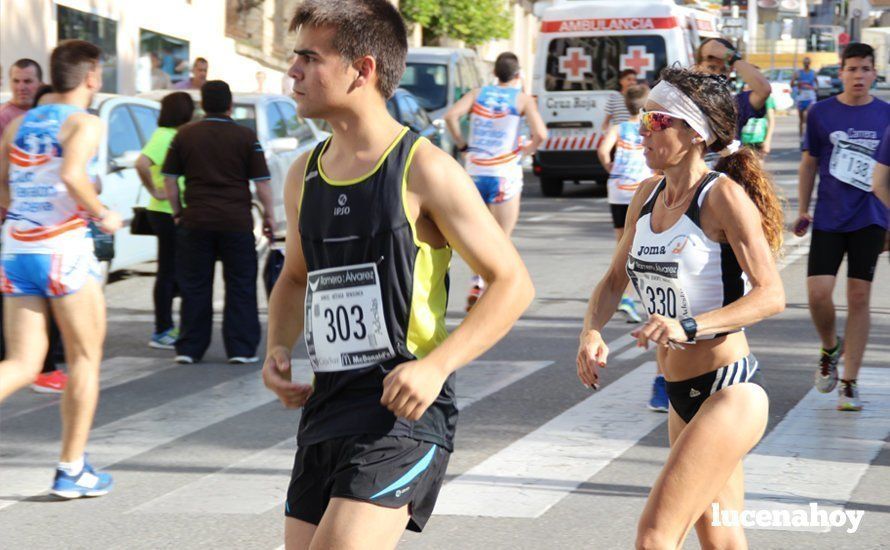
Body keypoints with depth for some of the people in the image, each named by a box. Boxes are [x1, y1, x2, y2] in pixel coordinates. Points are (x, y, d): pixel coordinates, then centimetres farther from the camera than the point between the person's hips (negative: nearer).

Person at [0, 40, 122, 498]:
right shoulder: (84, 124, -5)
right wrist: (102, 214, -9)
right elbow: (72, 175, -23)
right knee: (85, 358, 10)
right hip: (63, 250, -6)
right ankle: (72, 471, 12)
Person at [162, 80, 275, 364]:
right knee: (240, 287, 6)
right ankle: (241, 349, 4)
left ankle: (189, 348, 9)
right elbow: (261, 181, -2)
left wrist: (177, 212, 17)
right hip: (237, 221, -2)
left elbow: (169, 178, 7)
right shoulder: (246, 137, -1)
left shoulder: (185, 135, 4)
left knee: (194, 287, 8)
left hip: (195, 221, 2)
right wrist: (269, 214, 8)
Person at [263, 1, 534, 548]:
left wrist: (436, 365, -20)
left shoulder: (423, 170, -9)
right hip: (325, 406, 7)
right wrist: (278, 349, 8)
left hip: (403, 408, -7)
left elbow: (513, 283, -8)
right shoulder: (304, 176, 12)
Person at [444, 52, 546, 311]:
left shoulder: (478, 93, 8)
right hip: (504, 173, -3)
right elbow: (540, 134, -12)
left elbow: (451, 116, -6)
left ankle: (477, 281, 2)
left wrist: (462, 146, 4)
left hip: (475, 170, 3)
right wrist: (525, 150, 7)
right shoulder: (523, 99, 0)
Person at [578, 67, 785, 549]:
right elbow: (614, 280, 14)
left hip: (731, 391, -9)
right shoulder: (648, 194, 7)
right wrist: (591, 332, -6)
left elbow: (771, 295, -21)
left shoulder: (722, 196, -16)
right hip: (683, 396, 9)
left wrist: (688, 327, -33)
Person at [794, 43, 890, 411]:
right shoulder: (821, 113, 3)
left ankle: (849, 384, 6)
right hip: (828, 218, 0)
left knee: (859, 297, -1)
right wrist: (802, 211, 10)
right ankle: (830, 348, 23)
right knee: (818, 293, -10)